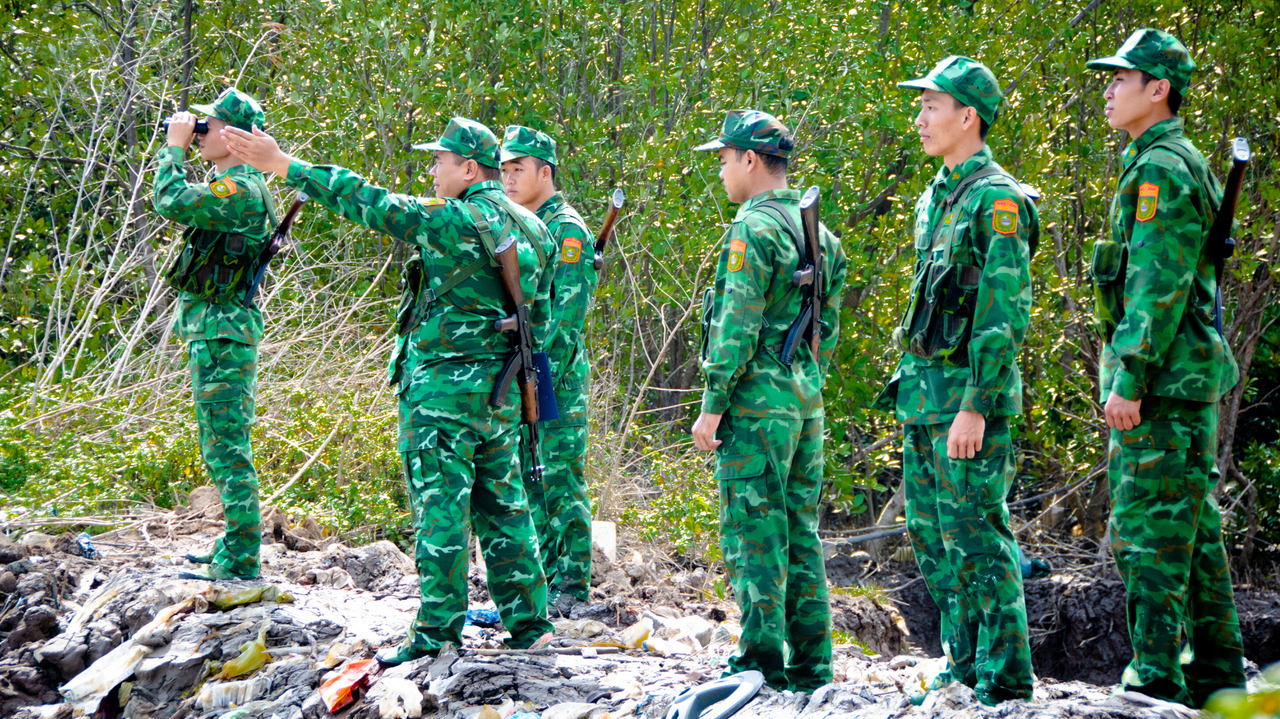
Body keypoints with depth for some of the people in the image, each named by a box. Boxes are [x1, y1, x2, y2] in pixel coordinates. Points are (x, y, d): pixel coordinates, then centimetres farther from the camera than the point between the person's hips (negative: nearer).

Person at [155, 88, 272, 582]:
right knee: (219, 445, 17)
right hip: (210, 330, 11)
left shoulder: (242, 190, -17)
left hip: (222, 332, -11)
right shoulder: (227, 188, 16)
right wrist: (175, 148, 18)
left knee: (225, 448, -10)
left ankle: (240, 561, -9)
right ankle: (232, 549, 26)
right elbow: (176, 207, 28)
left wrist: (175, 147, -12)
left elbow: (172, 203, -25)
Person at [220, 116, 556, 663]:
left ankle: (436, 632, -2)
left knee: (441, 504, -4)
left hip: (445, 385, -8)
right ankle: (528, 622, 14)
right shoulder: (531, 229, 12)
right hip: (502, 389, 8)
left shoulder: (453, 221, -13)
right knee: (502, 504, 12)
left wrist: (285, 166, -8)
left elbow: (369, 202, -12)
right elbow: (540, 316, 16)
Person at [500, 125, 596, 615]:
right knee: (530, 481, 10)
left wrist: (546, 372, -20)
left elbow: (569, 312, -16)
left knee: (562, 481, -6)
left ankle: (571, 588, -3)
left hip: (558, 374, -8)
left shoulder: (567, 229, -9)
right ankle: (545, 578, 17)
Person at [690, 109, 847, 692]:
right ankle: (810, 661, 12)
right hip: (806, 398, 8)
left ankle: (763, 660, -4)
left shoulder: (753, 230, -12)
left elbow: (739, 325, -17)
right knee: (800, 530, 10)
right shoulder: (819, 233, 15)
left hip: (756, 398, -8)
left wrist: (712, 405, -14)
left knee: (754, 532, -5)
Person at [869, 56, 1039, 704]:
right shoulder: (934, 199, 16)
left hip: (970, 394, -9)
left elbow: (1007, 316, -18)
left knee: (975, 535, -7)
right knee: (931, 534, 12)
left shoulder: (998, 199, -12)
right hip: (923, 392, 9)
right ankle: (965, 664, 20)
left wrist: (975, 406, -22)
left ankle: (1004, 676, -2)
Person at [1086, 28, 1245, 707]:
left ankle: (1156, 680, -8)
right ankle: (1216, 669, 17)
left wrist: (1128, 378, -22)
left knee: (1149, 527, -9)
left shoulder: (1161, 169, -13)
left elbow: (1157, 287, -20)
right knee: (1193, 524, 12)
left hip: (1160, 377, -10)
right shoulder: (1181, 166, 19)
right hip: (1191, 374, 10)